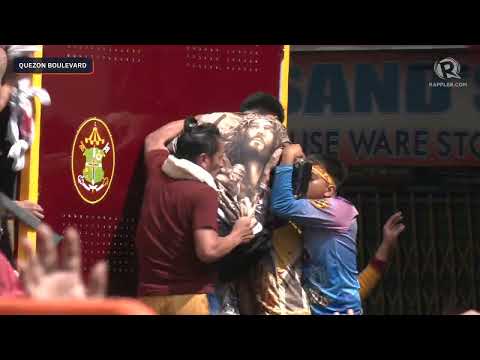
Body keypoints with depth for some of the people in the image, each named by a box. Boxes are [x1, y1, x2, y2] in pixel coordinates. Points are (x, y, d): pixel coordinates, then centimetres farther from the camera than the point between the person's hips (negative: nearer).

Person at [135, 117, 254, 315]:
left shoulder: (158, 171, 5)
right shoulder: (203, 192, -15)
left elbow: (154, 139, 29)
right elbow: (207, 251, -24)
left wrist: (191, 122, 38)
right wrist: (238, 235, -6)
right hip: (186, 298, -6)